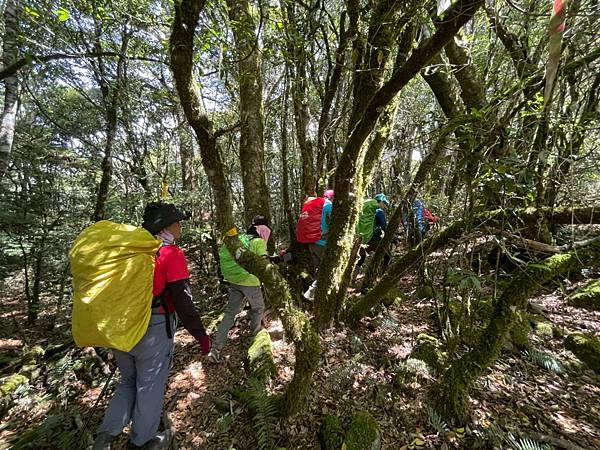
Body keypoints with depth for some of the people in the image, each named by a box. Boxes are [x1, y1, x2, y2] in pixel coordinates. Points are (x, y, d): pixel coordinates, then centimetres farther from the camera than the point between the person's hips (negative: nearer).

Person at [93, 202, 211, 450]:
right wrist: (200, 334, -11)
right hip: (153, 330, -6)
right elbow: (182, 299, -19)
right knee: (150, 386, 15)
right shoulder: (171, 253, -15)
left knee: (129, 382, 27)